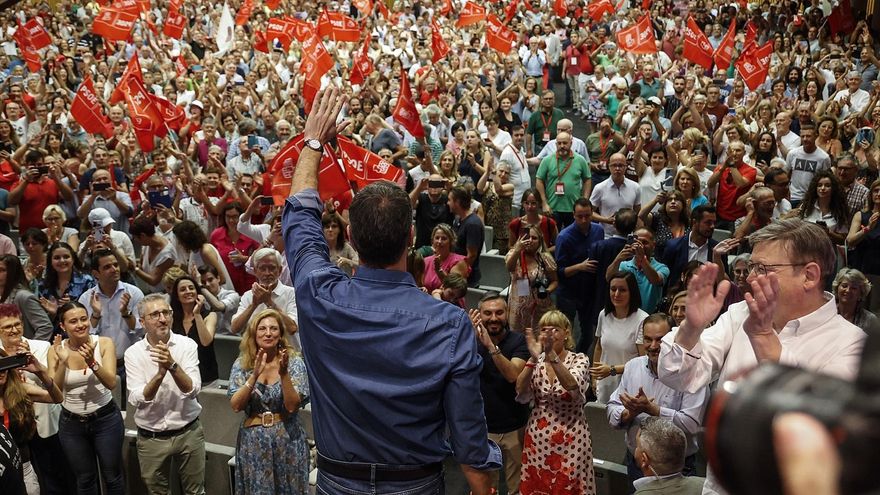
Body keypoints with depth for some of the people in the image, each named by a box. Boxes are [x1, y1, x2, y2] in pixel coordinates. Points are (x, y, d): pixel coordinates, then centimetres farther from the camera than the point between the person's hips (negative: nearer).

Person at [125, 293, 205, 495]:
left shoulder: (187, 345, -8)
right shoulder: (133, 353, -7)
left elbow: (192, 391, -18)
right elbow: (137, 399, -17)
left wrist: (173, 366, -33)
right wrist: (160, 373, -31)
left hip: (188, 433, 0)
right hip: (151, 438, 1)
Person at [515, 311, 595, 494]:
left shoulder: (579, 360, -6)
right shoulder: (536, 361, 2)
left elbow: (573, 387, -28)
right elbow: (522, 395, -14)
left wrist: (551, 355, -39)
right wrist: (534, 358, -26)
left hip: (570, 438, -3)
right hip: (538, 437, 3)